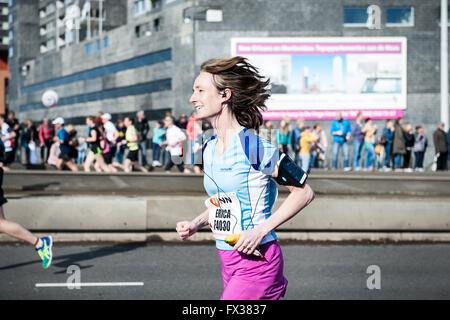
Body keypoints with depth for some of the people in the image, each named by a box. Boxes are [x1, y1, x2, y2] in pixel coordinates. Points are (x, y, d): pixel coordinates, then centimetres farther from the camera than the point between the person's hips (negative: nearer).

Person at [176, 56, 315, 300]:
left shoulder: (252, 146, -15)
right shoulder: (208, 149, 8)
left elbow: (304, 193, -12)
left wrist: (261, 230, -18)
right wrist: (196, 224, 5)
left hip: (256, 260, -8)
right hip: (228, 262, 8)